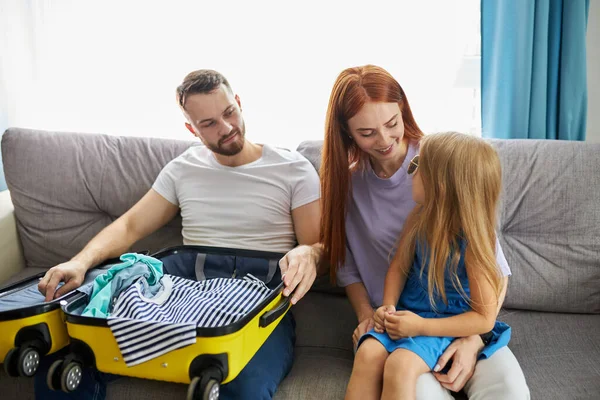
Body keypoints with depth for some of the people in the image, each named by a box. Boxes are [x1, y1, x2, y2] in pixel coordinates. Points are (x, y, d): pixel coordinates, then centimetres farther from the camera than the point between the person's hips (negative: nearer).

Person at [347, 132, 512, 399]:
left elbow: (484, 318, -15)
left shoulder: (471, 242, -20)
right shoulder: (419, 219, -6)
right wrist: (388, 307, -11)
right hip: (406, 314, 5)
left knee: (400, 365, -32)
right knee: (368, 353, -23)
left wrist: (421, 326, -21)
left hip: (442, 326, -5)